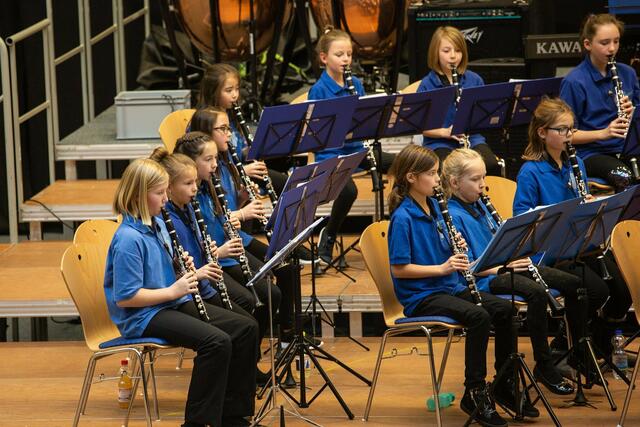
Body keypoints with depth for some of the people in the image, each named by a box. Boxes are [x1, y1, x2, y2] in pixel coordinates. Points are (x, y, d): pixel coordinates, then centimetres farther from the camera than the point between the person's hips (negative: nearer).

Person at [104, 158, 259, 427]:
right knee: (216, 341, -28)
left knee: (246, 328, 0)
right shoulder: (129, 239, -20)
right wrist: (173, 291, -18)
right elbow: (124, 297, -23)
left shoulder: (156, 224, 9)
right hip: (144, 316, -10)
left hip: (172, 303, 10)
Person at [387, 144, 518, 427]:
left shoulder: (434, 207, 10)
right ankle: (474, 393, -19)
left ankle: (504, 383, 7)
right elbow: (398, 268, -17)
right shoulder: (402, 217, -14)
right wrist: (442, 268, -21)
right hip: (420, 297, -8)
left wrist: (456, 250, -4)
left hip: (449, 287, 8)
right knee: (478, 316, -29)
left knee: (505, 310, -7)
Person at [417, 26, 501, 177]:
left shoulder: (475, 80, 7)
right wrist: (445, 132, -19)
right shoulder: (426, 85, 0)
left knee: (492, 166, -28)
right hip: (439, 143, -2)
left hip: (472, 139, 2)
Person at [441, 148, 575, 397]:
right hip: (484, 278, -9)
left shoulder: (479, 205, 13)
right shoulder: (453, 216, -13)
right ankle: (544, 367, -23)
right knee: (536, 292, -34)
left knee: (573, 283, -1)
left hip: (504, 265, 9)